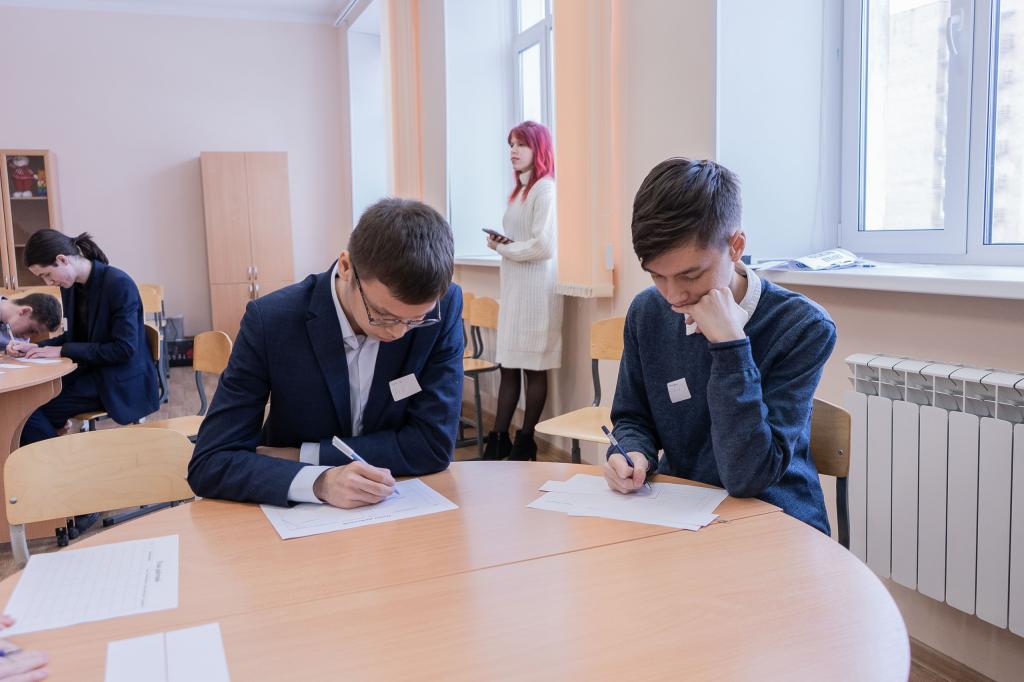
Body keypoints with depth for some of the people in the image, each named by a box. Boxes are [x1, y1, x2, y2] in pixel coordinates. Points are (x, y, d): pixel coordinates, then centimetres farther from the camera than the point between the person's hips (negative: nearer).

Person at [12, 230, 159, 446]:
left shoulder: (119, 284, -18)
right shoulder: (70, 286, 6)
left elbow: (124, 349, -21)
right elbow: (75, 336, 17)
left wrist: (62, 351, -19)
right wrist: (36, 347, 0)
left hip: (121, 383, -8)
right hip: (88, 371, 8)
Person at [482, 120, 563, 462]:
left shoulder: (545, 189, -9)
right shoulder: (520, 190, 18)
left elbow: (543, 245, -18)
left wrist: (502, 248, -6)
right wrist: (500, 243, 5)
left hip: (536, 286, -8)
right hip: (514, 286, 9)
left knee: (534, 368, 0)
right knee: (508, 365, 9)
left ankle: (525, 442, 11)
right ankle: (498, 440, 14)